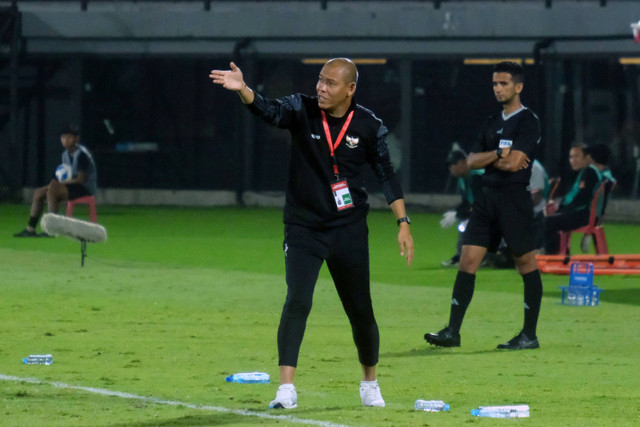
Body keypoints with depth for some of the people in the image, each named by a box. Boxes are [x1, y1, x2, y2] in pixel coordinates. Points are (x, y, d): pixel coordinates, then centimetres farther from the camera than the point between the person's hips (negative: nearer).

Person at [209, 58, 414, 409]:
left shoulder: (368, 125, -5)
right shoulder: (302, 110, -8)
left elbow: (386, 174, 3)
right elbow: (269, 110, -28)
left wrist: (403, 223, -2)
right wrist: (243, 90, -48)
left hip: (350, 231, 1)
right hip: (303, 228, -1)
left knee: (360, 311, 9)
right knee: (297, 301, -17)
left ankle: (370, 382, 33)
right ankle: (286, 389, -16)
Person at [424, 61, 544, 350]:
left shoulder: (528, 121, -6)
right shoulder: (492, 123, 17)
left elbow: (514, 162, -17)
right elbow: (471, 161, 9)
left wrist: (487, 159, -2)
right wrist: (499, 155, -7)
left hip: (514, 199, -7)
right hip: (487, 197, 7)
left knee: (526, 264, -1)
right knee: (467, 261, 0)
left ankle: (529, 335, 5)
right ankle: (452, 332, -1)